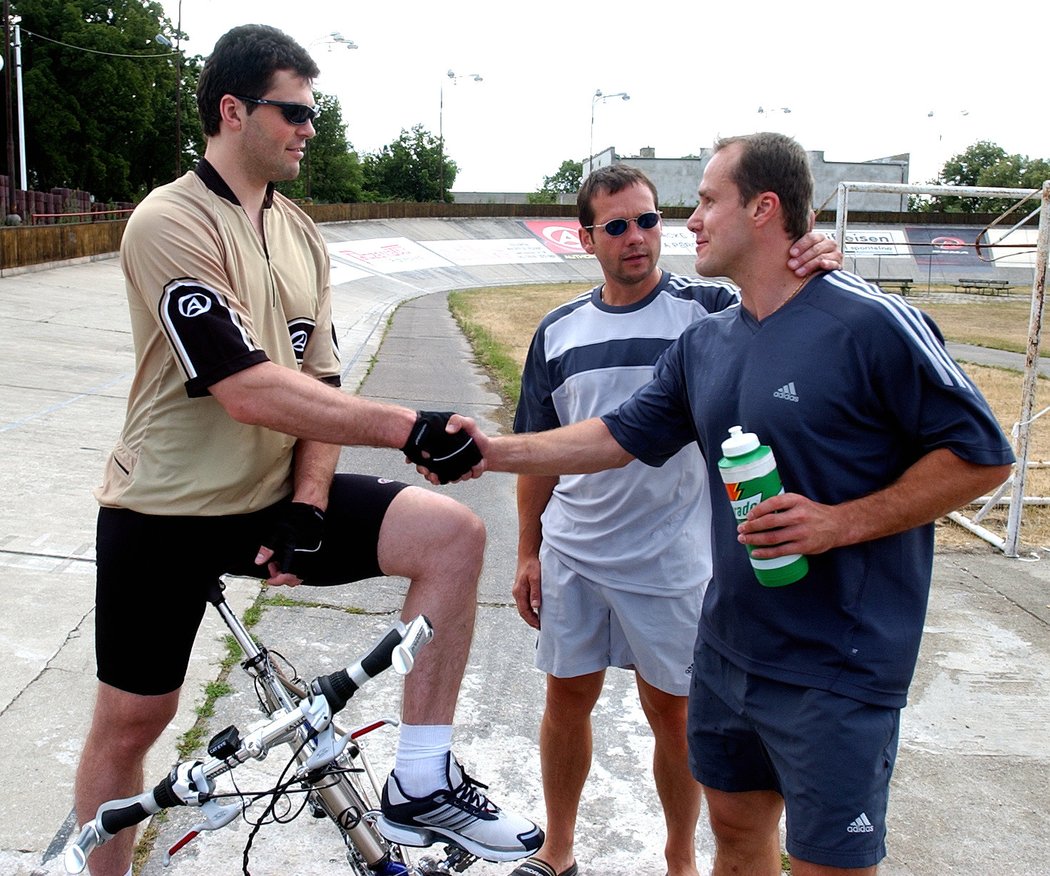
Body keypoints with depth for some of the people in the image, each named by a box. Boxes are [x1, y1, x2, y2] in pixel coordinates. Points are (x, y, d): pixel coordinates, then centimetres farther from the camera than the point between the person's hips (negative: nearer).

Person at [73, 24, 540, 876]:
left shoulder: (300, 233, 6)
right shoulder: (170, 223, -17)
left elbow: (317, 381, 3)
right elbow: (251, 392, -27)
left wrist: (307, 504, -11)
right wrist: (406, 428, -30)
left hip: (276, 497, 5)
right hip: (166, 514, -5)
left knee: (453, 533, -15)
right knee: (130, 721, 10)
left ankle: (421, 779, -8)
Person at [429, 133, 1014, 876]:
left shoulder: (872, 325, -16)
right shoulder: (704, 343, 6)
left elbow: (982, 454, -13)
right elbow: (622, 436, 11)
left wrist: (841, 521, -21)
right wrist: (497, 452, 3)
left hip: (835, 666, -6)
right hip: (730, 643, 7)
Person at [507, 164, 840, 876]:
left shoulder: (705, 309, -6)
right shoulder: (559, 331, 4)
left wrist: (816, 268, -41)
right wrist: (528, 553, 9)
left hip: (671, 557, -3)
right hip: (571, 554, 3)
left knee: (671, 711, 11)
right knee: (568, 699, 14)